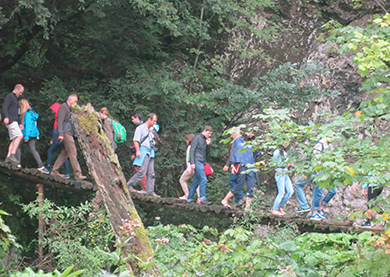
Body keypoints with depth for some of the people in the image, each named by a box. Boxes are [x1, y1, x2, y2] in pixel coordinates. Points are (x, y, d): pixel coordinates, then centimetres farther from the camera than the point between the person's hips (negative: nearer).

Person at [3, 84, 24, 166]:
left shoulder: (15, 99, 27)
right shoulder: (9, 96, -3)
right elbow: (4, 107, -18)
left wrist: (20, 123, 28)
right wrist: (6, 117, -32)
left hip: (14, 122, 10)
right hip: (10, 121, -10)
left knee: (14, 140, 2)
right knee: (19, 136, -20)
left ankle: (8, 157, -2)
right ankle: (12, 155, -24)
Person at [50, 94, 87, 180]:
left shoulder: (69, 109, 22)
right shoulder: (63, 107, -8)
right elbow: (60, 121, -16)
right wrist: (61, 134, -23)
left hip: (69, 134, 10)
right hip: (66, 133, -10)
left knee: (64, 153, 11)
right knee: (73, 153, -12)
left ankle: (54, 171, 15)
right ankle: (77, 174, -14)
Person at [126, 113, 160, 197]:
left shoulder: (150, 130, 23)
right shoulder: (140, 128, -1)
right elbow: (135, 140, -10)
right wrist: (138, 151, -20)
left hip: (150, 152, 8)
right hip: (143, 151, -8)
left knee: (151, 173, 1)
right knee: (142, 172, -15)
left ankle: (150, 192, 0)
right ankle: (129, 185, -3)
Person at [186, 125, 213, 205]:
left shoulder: (205, 140, 20)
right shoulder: (197, 138, -3)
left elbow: (207, 153, 22)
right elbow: (192, 151, -8)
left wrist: (208, 144, 5)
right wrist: (192, 163, -15)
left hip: (202, 163, 8)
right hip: (197, 162, -8)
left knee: (196, 182, 7)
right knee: (203, 179, -18)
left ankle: (189, 199, 11)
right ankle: (202, 199, -21)